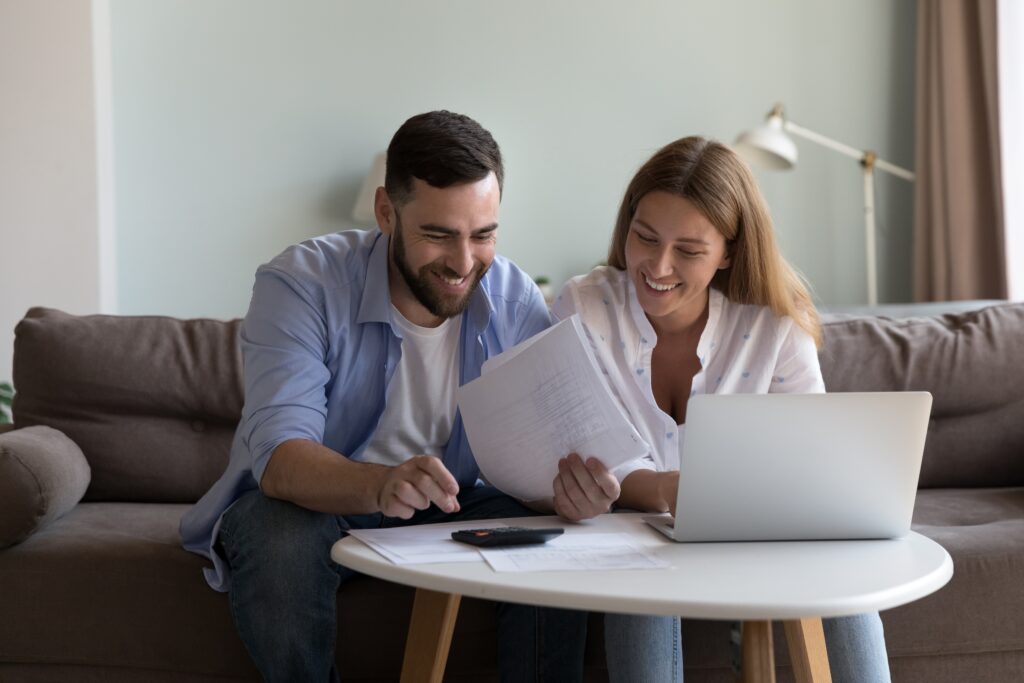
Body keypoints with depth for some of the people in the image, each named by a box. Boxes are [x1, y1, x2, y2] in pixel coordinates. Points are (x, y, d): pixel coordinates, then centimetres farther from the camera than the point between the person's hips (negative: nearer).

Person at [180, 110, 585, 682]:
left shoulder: (515, 299, -8)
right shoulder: (301, 284, -21)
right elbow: (279, 457, -32)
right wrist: (379, 484, -53)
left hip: (448, 506, 3)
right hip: (308, 503, -2)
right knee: (281, 546, -35)